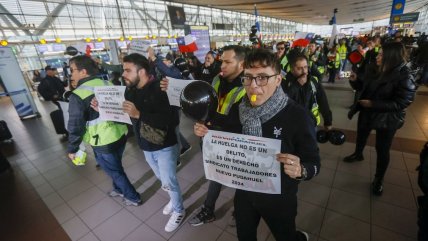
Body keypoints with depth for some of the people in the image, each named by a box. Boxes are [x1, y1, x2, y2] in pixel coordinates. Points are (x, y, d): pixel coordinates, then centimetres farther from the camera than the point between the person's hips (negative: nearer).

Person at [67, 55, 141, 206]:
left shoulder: (77, 96, -17)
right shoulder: (108, 84, 0)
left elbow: (76, 127, -13)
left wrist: (72, 149, 1)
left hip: (103, 143, -6)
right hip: (121, 134, 6)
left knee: (114, 171, 15)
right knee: (116, 166, 27)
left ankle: (133, 198, 29)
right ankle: (119, 189, 49)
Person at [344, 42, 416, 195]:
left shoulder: (404, 76, -22)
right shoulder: (373, 69, -4)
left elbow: (402, 102, -23)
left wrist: (374, 104, -28)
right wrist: (355, 80, -13)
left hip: (387, 119, -6)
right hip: (366, 112, 6)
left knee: (382, 150, 6)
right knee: (361, 136, 26)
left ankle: (378, 180, 25)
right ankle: (358, 154, 55)